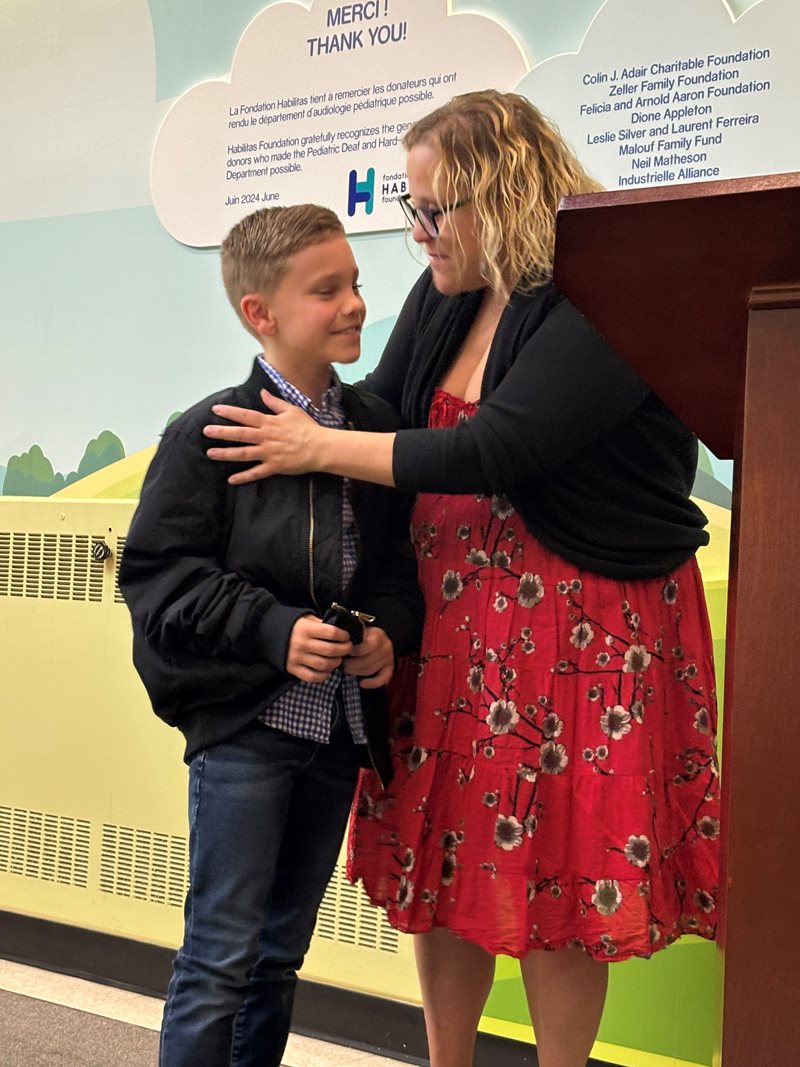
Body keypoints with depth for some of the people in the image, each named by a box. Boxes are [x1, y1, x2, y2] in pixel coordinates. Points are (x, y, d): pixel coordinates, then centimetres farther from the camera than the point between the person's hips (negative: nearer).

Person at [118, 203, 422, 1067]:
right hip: (242, 724, -5)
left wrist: (389, 631, -8)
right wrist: (275, 631, -19)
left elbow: (400, 562, 12)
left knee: (279, 954, 19)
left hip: (341, 723, 5)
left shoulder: (376, 427, 5)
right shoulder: (210, 434, -9)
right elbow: (156, 573, -11)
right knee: (220, 954, 2)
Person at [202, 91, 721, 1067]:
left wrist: (318, 450, -16)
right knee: (443, 864, 13)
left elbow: (494, 452, -23)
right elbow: (381, 412, 15)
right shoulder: (444, 297, 6)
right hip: (450, 616, 7)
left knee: (556, 873, 6)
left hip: (579, 627, -6)